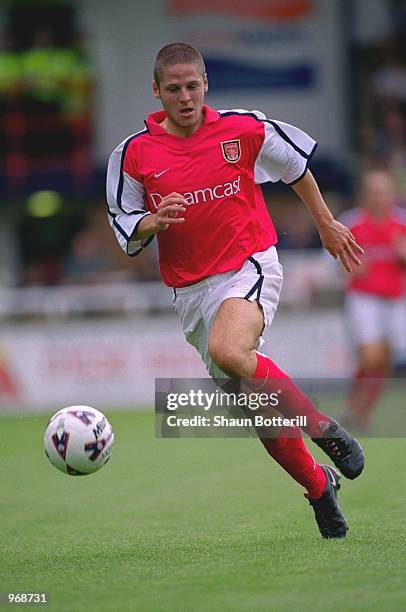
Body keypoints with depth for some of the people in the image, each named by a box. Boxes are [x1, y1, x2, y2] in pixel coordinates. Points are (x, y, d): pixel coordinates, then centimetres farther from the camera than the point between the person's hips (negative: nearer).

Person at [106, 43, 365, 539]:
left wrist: (326, 223, 23)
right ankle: (318, 486, 26)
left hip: (250, 266, -3)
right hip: (191, 289, 3)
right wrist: (153, 222, -17)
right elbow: (123, 226, 5)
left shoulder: (245, 129, -3)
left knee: (227, 351, -35)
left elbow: (296, 163, 14)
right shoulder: (134, 154, -2)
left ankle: (322, 427, -19)